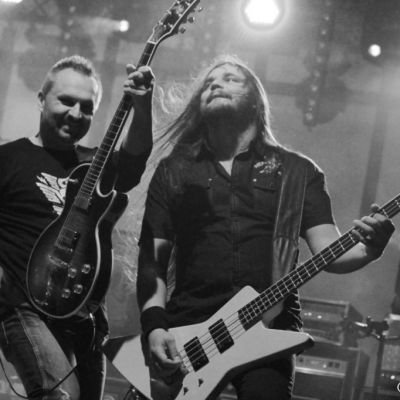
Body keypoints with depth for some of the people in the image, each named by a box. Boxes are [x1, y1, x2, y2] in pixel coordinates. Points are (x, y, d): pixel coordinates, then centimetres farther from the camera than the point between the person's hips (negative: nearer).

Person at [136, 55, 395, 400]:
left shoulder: (297, 171, 13)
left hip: (268, 327, -1)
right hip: (186, 331, 1)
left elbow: (329, 252, 4)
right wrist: (155, 327, -5)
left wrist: (368, 249, -18)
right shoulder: (174, 171, 15)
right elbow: (153, 257, 10)